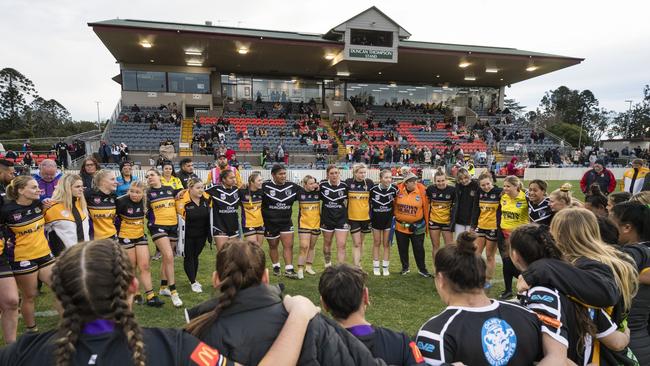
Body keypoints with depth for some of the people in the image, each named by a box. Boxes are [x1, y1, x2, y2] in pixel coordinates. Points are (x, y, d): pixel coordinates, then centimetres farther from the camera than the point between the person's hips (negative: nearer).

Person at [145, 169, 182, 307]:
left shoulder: (169, 189, 9)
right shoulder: (148, 193, -1)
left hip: (173, 226, 5)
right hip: (158, 226, -5)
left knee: (166, 257, 15)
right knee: (169, 256, -18)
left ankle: (163, 287, 30)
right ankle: (173, 292, -12)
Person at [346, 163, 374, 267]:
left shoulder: (369, 183, -2)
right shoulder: (348, 182, -6)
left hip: (366, 217, 2)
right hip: (352, 217, -2)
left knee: (361, 242, 15)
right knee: (356, 243, -4)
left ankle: (357, 262, 31)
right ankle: (356, 267, -2)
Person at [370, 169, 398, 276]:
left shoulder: (394, 189, -12)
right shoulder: (373, 189, -14)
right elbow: (369, 203, 0)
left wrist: (394, 215, -1)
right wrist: (370, 217, 1)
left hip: (388, 219, 1)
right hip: (376, 219, 0)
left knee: (386, 244, 8)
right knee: (376, 243, 9)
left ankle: (385, 267, 18)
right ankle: (376, 267, 18)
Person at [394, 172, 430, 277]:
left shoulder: (422, 191, -12)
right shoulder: (399, 190, -9)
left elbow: (426, 207, -4)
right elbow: (394, 205, 5)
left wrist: (427, 223, -2)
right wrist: (394, 217, 8)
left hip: (417, 226, -2)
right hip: (400, 225, 2)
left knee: (419, 249, 6)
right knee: (402, 248, 13)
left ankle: (422, 269, 22)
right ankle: (405, 267, 30)